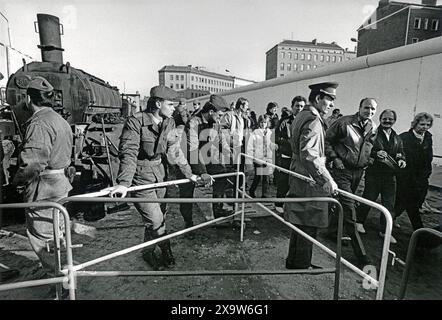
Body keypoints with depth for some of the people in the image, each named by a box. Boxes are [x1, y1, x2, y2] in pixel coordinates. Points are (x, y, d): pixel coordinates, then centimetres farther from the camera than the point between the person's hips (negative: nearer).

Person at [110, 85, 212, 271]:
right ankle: (166, 251, 23)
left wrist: (189, 174, 7)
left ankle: (148, 252, 36)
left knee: (156, 218, 14)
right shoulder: (135, 122, -17)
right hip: (141, 177, -6)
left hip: (159, 174, 7)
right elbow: (129, 153, -24)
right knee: (156, 220, -5)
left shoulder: (169, 123, 3)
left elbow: (175, 151, 8)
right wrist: (124, 183, -35)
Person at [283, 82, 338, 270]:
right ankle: (301, 266, 18)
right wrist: (326, 179, -28)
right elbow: (309, 155, -30)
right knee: (308, 226, 3)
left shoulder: (302, 116, 14)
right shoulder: (313, 120, -19)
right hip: (310, 182, -10)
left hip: (299, 178, 10)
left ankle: (293, 261, 33)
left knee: (300, 224, 19)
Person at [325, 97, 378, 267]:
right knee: (349, 208, -8)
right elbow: (327, 140, -6)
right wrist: (334, 158, -14)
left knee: (344, 203, 18)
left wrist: (371, 158, 7)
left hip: (358, 172, 7)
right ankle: (361, 254, -4)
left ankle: (333, 231, 41)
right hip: (342, 170, -6)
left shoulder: (372, 128, 9)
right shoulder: (344, 122, -10)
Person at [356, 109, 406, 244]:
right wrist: (375, 154, -25)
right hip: (374, 173, -5)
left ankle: (385, 231, 19)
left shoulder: (397, 139, 12)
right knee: (368, 199, 5)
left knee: (389, 204, 7)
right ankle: (359, 221, 28)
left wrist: (401, 160, -3)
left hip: (390, 176, 5)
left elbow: (401, 154, 18)